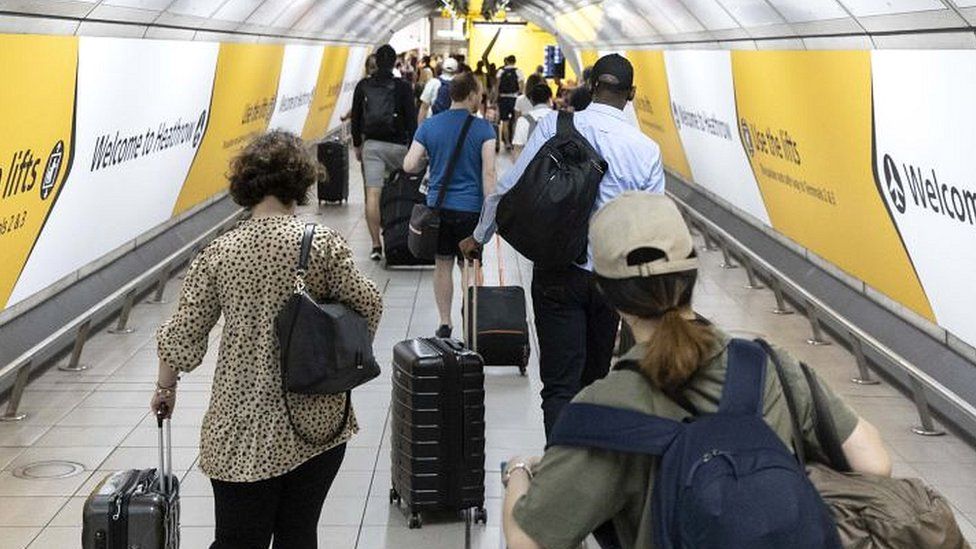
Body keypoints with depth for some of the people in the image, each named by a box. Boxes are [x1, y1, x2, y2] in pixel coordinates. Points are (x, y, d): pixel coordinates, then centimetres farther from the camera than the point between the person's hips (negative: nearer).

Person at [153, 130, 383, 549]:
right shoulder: (323, 243, -8)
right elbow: (367, 307, -5)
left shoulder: (218, 253, -4)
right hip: (317, 425, 0)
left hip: (243, 432, 0)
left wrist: (164, 388, 17)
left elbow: (181, 338, -1)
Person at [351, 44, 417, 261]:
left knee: (372, 194, -3)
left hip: (371, 144, 1)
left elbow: (356, 118, 8)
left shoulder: (363, 86, 4)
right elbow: (411, 119, -6)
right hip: (397, 145, -1)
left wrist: (357, 145, 18)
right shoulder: (403, 87, -4)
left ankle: (376, 245, -9)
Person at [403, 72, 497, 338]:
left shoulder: (429, 125, 0)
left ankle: (444, 323, 18)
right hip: (470, 208, -2)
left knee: (443, 265, 13)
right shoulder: (483, 128, -8)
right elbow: (488, 173, -13)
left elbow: (409, 166, -3)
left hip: (438, 205, 3)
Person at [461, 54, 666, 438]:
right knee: (595, 379, 20)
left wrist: (479, 238, 10)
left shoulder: (554, 128, -7)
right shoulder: (646, 150, -3)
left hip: (558, 273, -2)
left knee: (560, 385, -1)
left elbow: (509, 189, -6)